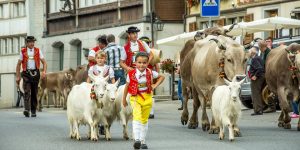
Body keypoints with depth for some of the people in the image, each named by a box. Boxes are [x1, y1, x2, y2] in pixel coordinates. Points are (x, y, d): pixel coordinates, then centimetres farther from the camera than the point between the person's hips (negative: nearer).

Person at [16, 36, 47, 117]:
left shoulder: (38, 51, 7)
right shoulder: (23, 52, 4)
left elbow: (44, 62, 6)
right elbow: (18, 64, 9)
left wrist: (44, 71, -12)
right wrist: (17, 76, 4)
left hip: (35, 73, 2)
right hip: (26, 73, -2)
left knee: (34, 93, 7)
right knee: (27, 92, -16)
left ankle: (33, 111, 16)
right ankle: (27, 110, -28)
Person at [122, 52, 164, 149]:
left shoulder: (150, 73, -4)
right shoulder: (131, 74, -8)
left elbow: (162, 77, 12)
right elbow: (127, 86, 3)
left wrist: (155, 85, -1)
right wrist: (124, 99, 10)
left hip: (147, 98, 3)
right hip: (135, 98, -3)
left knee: (144, 120, 12)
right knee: (137, 117, -23)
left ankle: (143, 141, 23)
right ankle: (137, 139, -31)